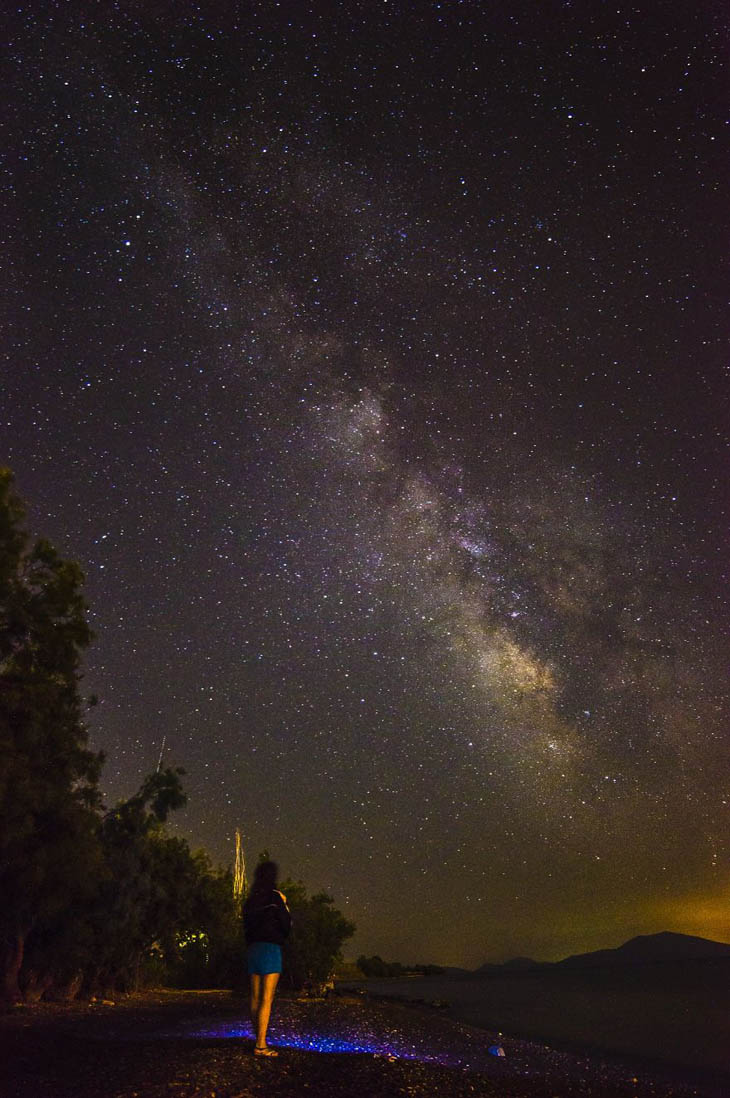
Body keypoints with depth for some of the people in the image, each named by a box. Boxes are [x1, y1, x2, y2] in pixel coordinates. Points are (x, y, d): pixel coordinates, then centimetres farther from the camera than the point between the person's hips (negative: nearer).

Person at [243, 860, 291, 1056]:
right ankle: (261, 1045, -7)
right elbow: (286, 926, -7)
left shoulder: (251, 899, 10)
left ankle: (259, 1041, 18)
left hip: (252, 949, 7)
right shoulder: (275, 896, -8)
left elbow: (246, 926, 14)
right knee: (267, 999, -5)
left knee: (255, 998, 11)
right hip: (270, 949, -7)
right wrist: (285, 906, 8)